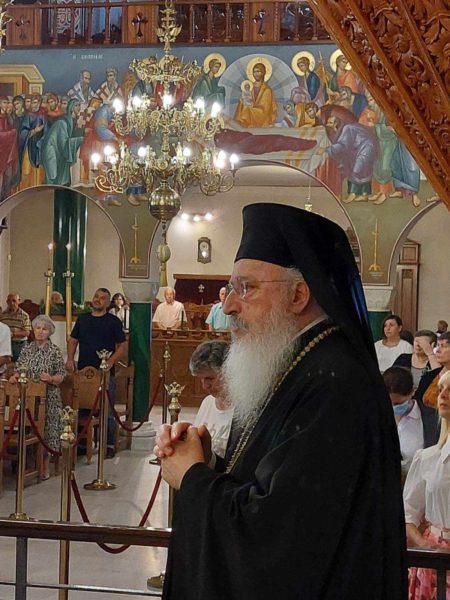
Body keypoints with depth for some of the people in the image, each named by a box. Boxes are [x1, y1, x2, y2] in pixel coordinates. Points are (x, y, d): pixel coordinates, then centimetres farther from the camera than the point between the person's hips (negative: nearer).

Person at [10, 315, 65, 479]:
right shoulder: (27, 349, 6)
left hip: (48, 398, -3)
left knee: (47, 428, 0)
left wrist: (51, 378, -22)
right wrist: (15, 376, -14)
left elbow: (61, 376, -3)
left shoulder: (55, 351, -3)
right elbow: (19, 369, 7)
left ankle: (45, 466, 10)